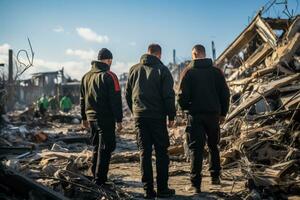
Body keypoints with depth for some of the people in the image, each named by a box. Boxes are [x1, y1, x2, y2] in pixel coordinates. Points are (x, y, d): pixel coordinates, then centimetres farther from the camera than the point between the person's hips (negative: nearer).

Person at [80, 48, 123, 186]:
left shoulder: (86, 76, 13)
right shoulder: (109, 76, -11)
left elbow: (82, 99, 19)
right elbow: (116, 100, -14)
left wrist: (84, 118, 25)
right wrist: (119, 120, -11)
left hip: (91, 117, 7)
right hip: (106, 118, -7)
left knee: (96, 146, 18)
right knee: (105, 148, -2)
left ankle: (95, 175, 25)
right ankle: (100, 179, -2)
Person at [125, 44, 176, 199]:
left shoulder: (134, 69, 9)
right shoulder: (162, 70, -4)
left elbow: (127, 94, 13)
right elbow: (169, 95, -8)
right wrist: (171, 116, -1)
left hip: (139, 116, 4)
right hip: (157, 116, -3)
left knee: (144, 152, 6)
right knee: (161, 152, 4)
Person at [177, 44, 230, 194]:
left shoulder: (189, 71, -6)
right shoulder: (216, 71, 4)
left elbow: (183, 95, -11)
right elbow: (225, 93, 4)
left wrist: (185, 107, 9)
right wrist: (223, 113, 13)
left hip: (195, 114, -3)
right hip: (213, 114, 3)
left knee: (196, 148, 0)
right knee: (213, 146, 20)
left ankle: (196, 184, -3)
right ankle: (215, 176, 26)